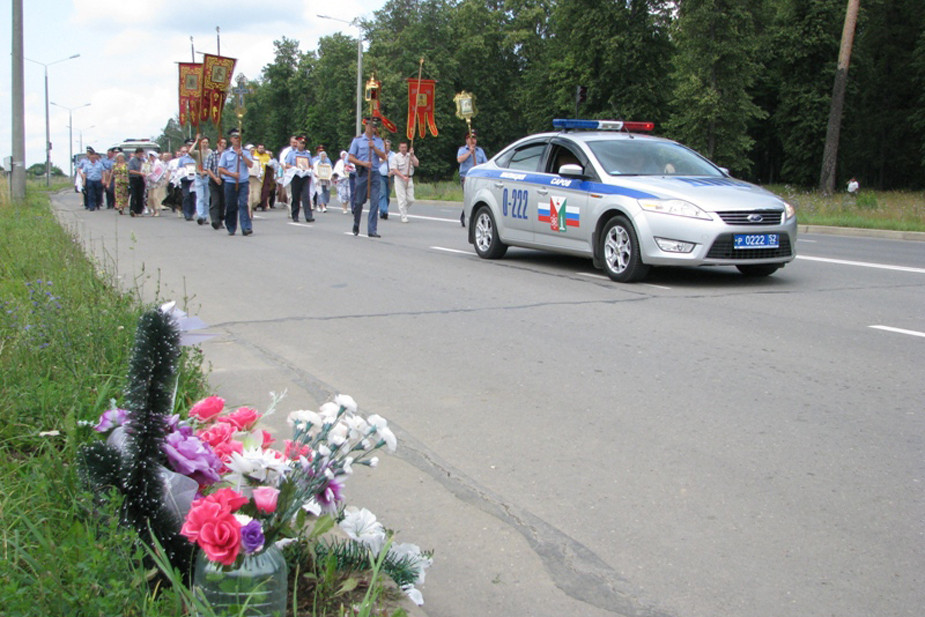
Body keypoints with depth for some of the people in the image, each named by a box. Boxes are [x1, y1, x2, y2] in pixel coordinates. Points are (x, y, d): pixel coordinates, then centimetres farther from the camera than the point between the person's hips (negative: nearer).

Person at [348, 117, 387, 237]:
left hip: (375, 174, 2)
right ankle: (356, 226, 25)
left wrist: (374, 148, -13)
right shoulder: (357, 140, 4)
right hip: (362, 173, -2)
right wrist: (363, 163, -12)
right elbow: (350, 157, 1)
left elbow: (383, 156, 2)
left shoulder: (378, 141, 12)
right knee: (359, 201, 3)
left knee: (375, 202, -7)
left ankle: (371, 230, -5)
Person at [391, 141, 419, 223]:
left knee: (411, 199, 0)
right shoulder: (395, 157, -2)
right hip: (399, 179, -4)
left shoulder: (410, 156, 12)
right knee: (402, 199, -7)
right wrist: (403, 177, -19)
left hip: (409, 179, 4)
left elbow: (416, 164, -3)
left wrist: (412, 155, -12)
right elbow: (394, 170, -10)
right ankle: (404, 217, -3)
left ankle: (402, 210, 25)